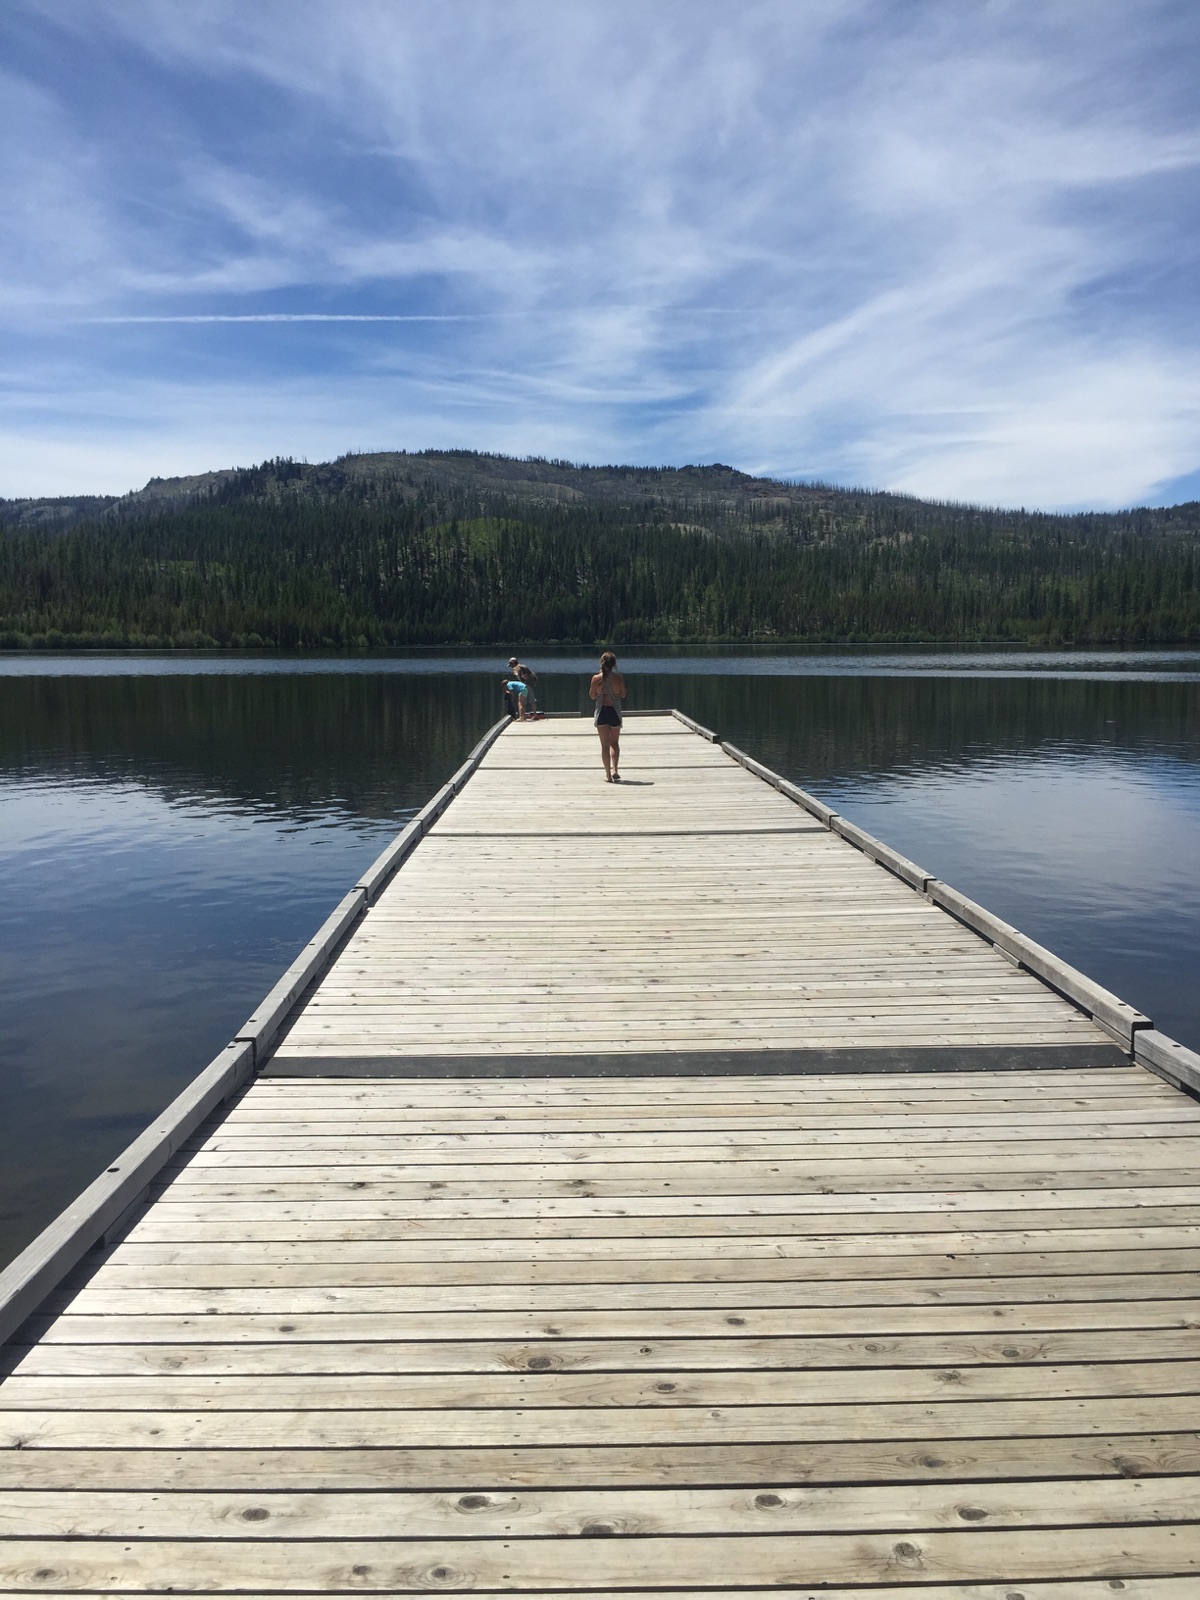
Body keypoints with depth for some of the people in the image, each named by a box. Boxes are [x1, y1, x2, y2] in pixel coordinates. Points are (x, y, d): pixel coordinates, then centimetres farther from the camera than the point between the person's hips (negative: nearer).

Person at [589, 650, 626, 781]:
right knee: (614, 743, 17)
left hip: (601, 711, 0)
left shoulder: (596, 678, -9)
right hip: (614, 711, 0)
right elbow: (623, 695, 1)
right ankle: (615, 770, 1)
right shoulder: (619, 678, -10)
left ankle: (608, 775, 6)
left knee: (604, 744, 7)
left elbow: (592, 696, 2)